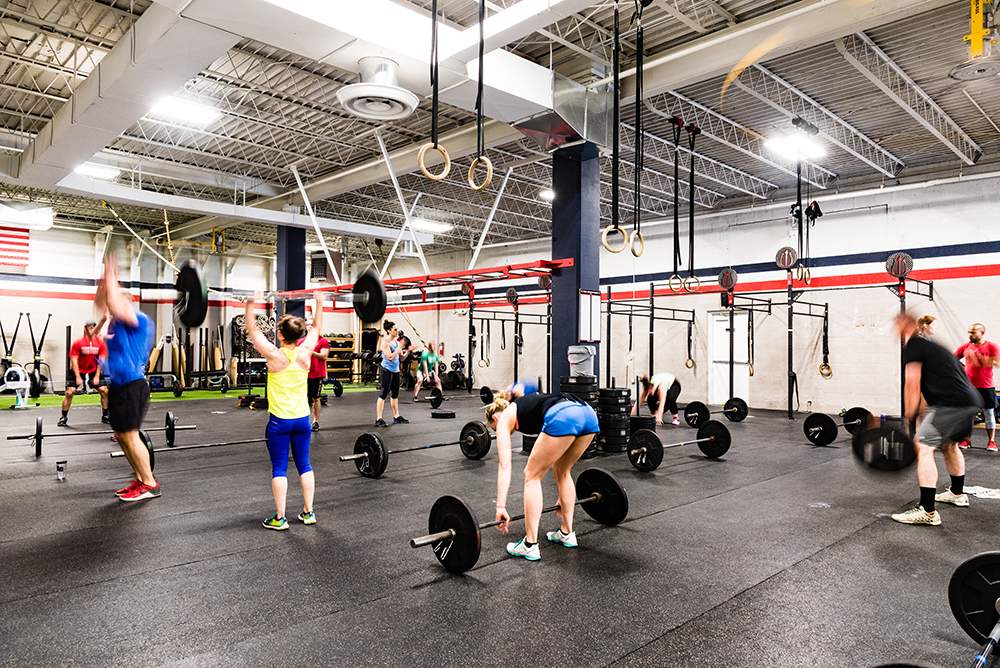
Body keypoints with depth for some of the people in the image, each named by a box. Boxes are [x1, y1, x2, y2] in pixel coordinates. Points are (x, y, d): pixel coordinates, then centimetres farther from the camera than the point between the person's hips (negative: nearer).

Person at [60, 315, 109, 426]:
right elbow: (74, 360, -13)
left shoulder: (100, 342, -6)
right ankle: (64, 418, 4)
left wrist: (97, 376, -11)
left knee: (105, 391, -4)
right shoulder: (77, 343, -13)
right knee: (69, 392, -11)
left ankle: (105, 416, 8)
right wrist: (78, 377, -19)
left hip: (93, 371, 3)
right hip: (78, 371, -2)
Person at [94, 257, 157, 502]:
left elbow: (115, 306, -29)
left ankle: (150, 484, 0)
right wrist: (106, 280, 14)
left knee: (130, 436, -8)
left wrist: (111, 278, -19)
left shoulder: (139, 320, -12)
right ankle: (140, 480, 21)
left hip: (132, 385, -10)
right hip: (117, 385, 10)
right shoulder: (118, 322, 15)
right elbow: (100, 302, 27)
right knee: (121, 436, 12)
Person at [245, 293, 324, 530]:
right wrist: (319, 303, 16)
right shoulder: (305, 353, -4)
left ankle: (279, 518, 8)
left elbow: (252, 329, -7)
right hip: (302, 419, 4)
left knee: (279, 468, 4)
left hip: (280, 421, -4)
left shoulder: (275, 356, -14)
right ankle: (308, 512, 19)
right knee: (304, 465, 12)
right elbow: (316, 328, 12)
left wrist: (250, 303, -9)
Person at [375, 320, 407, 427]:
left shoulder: (396, 341, 11)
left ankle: (396, 417, 24)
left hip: (395, 370, 8)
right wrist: (400, 347, -19)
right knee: (383, 394, -9)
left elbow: (401, 358, 14)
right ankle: (378, 420, -7)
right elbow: (390, 357, -22)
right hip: (386, 370, -8)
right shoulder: (385, 342, -12)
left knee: (395, 394, 14)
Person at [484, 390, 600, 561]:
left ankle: (530, 546, 15)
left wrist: (501, 507, 10)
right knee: (562, 471, 30)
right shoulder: (526, 407, 39)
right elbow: (553, 459, 43)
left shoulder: (505, 418, 21)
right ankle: (567, 533, 39)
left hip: (563, 418, -8)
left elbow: (505, 466, 11)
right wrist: (563, 496, 49)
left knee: (532, 476, 12)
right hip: (588, 414, 8)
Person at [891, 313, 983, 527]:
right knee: (948, 444, 31)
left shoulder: (913, 347, -3)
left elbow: (912, 386, -6)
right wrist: (922, 418, 27)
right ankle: (957, 494, 48)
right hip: (972, 402, 10)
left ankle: (927, 512, -15)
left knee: (923, 447, -12)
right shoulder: (929, 346, 26)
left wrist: (910, 420, 2)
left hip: (952, 403, -10)